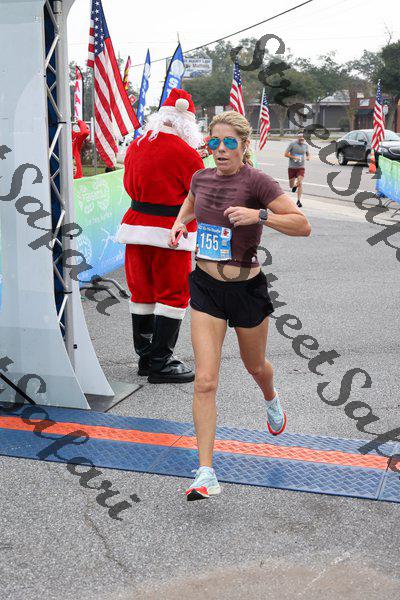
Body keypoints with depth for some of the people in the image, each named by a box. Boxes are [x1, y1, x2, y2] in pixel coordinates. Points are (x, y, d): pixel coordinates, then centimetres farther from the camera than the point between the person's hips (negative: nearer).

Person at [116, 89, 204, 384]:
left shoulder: (135, 146, 6)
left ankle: (145, 356, 23)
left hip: (135, 225, 6)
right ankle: (161, 362, 4)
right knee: (173, 294, 3)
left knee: (143, 293, 14)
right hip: (170, 231, -6)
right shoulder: (186, 152, -12)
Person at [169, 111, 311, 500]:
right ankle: (206, 474, -4)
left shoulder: (255, 181, -14)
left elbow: (303, 225, -17)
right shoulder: (201, 178, 2)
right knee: (205, 381, -8)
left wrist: (259, 215, -30)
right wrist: (180, 222, 8)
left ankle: (271, 399, 60)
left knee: (255, 366, 22)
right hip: (206, 288, 3)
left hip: (246, 289, -3)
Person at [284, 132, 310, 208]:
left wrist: (308, 157, -3)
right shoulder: (292, 144, -8)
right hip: (292, 167, -1)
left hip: (301, 167, 1)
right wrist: (294, 157, -19)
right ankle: (295, 185, 46)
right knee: (291, 186, 7)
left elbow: (307, 153, 20)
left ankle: (299, 200, -11)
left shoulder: (305, 145, 3)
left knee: (300, 183, -17)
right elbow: (286, 154, -7)